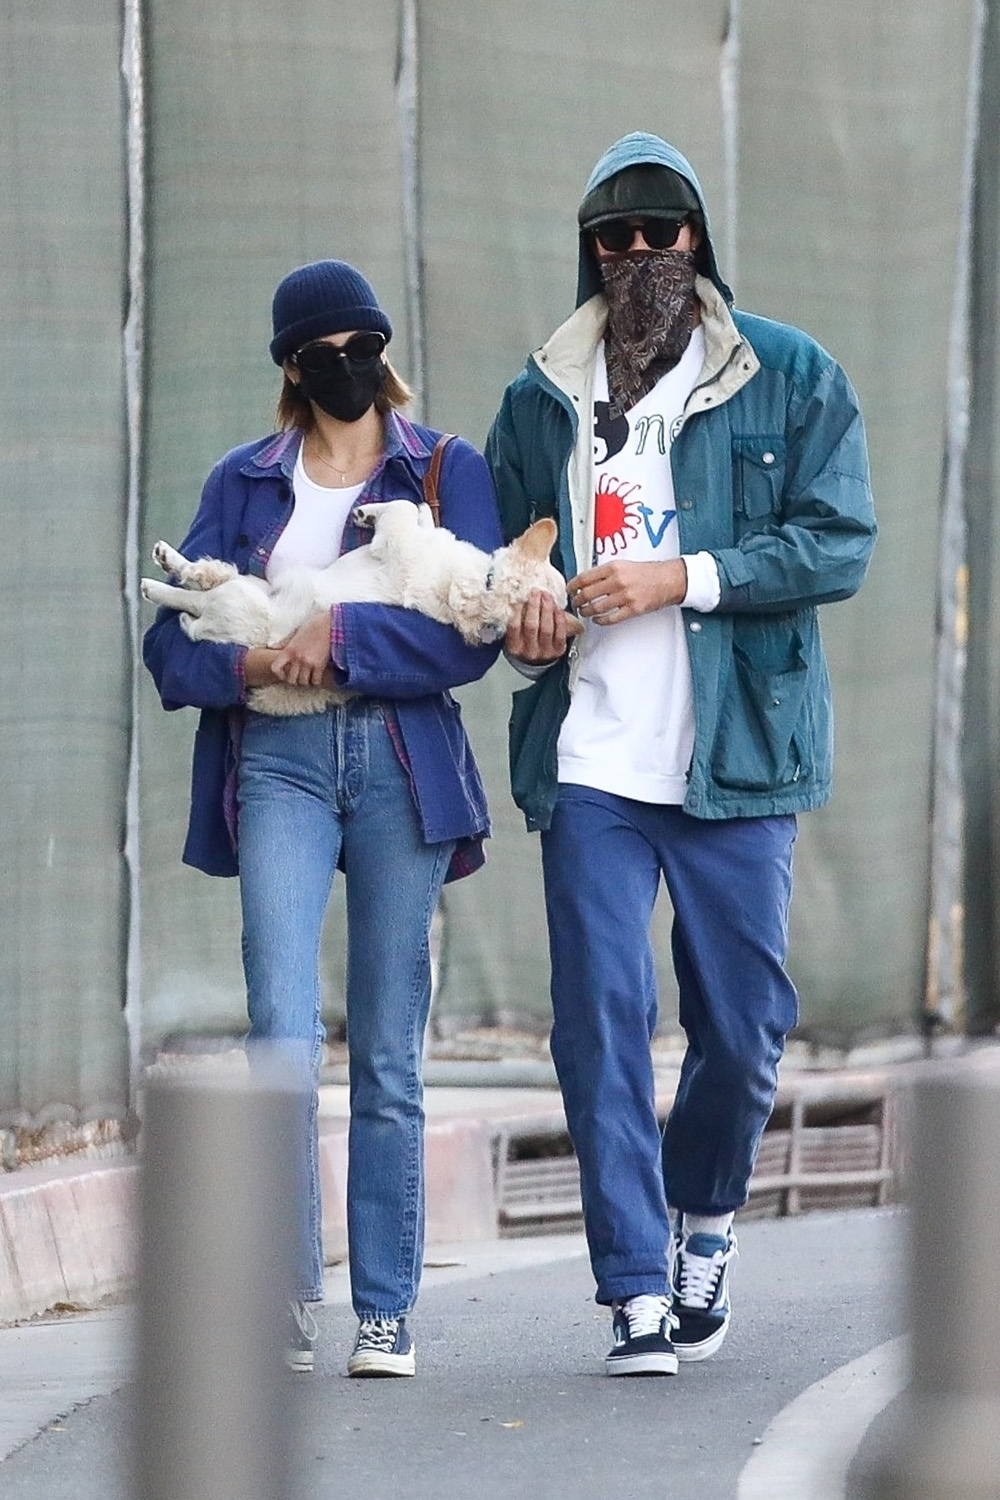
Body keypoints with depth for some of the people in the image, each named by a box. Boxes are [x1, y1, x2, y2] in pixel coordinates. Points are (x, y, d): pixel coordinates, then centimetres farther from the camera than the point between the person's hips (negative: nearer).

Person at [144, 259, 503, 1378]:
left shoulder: (448, 471, 8)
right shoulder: (245, 483, 13)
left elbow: (472, 633, -5)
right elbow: (172, 641, 7)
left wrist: (342, 638, -15)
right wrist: (249, 662, -13)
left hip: (403, 762, -1)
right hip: (278, 761, 1)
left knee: (388, 1056, 2)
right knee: (284, 1033, -15)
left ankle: (385, 1312, 8)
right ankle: (287, 1294, -11)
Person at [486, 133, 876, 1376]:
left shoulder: (792, 379, 4)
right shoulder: (540, 398, 12)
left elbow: (838, 543, -4)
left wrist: (681, 577, -14)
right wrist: (518, 617, -1)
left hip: (736, 756, -1)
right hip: (588, 757, 1)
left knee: (742, 1021, 3)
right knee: (599, 1021, -5)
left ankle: (703, 1215, 31)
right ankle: (637, 1290, 0)